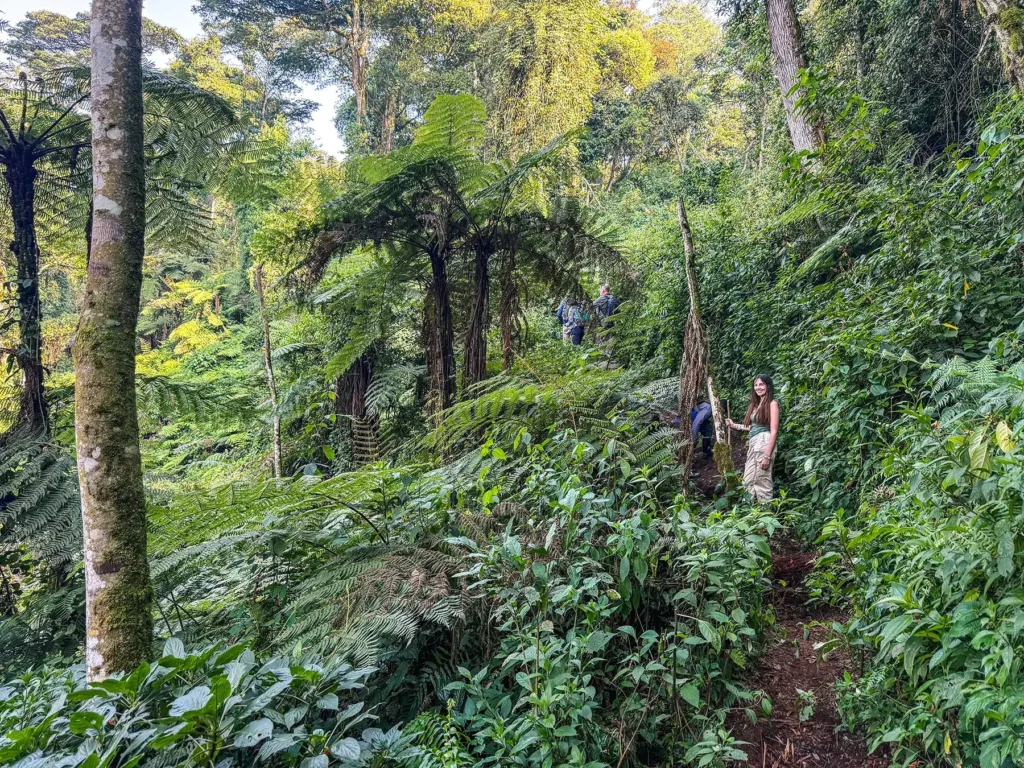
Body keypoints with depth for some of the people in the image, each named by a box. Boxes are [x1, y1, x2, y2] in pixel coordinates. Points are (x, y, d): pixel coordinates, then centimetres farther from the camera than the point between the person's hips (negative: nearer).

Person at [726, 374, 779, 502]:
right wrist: (734, 425, 23)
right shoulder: (756, 404, 17)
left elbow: (774, 431, -12)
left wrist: (767, 455, -18)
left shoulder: (772, 403, -5)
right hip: (753, 443, 8)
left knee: (762, 481, -5)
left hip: (765, 443, -8)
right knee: (748, 480, 6)